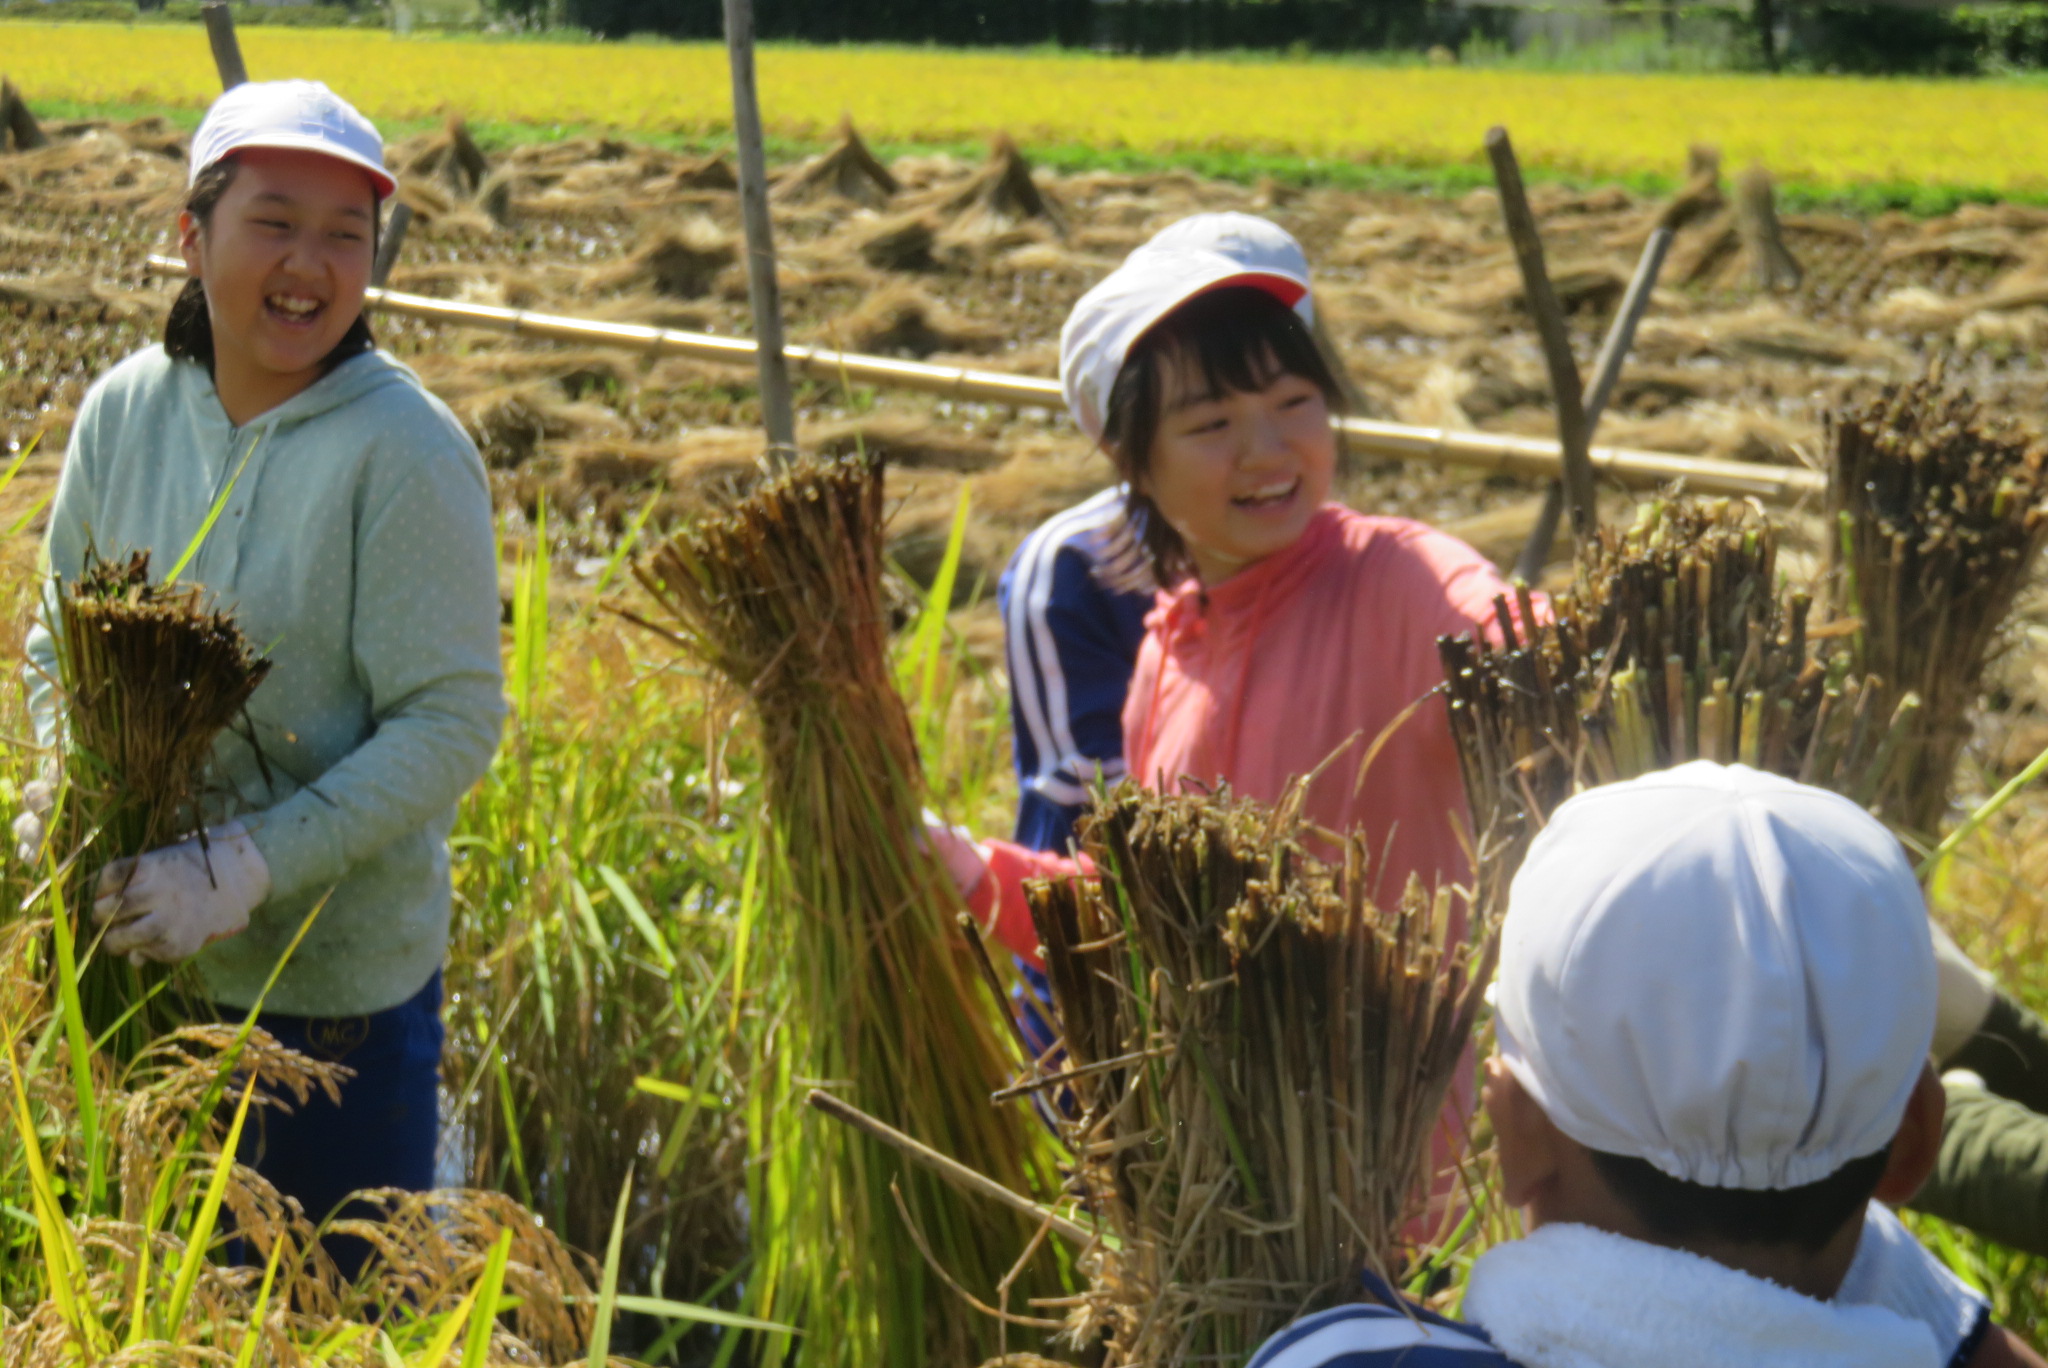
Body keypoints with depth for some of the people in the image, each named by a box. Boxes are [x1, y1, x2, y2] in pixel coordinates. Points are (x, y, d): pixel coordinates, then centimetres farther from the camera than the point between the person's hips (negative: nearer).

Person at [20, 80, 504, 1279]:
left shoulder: (405, 451, -18)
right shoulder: (125, 410, -2)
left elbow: (453, 724, -18)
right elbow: (59, 642, 10)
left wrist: (250, 865, -25)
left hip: (345, 975, -5)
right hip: (144, 959, 5)